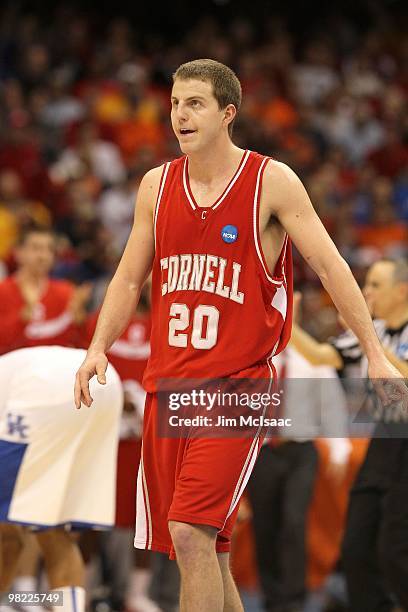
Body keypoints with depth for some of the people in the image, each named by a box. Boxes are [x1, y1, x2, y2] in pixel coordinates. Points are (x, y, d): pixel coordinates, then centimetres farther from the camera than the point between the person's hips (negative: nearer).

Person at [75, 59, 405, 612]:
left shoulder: (272, 182, -4)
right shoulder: (156, 186, 10)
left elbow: (330, 266, -3)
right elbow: (129, 279, 16)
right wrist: (99, 348, 2)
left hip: (238, 383, -5)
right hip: (166, 381, 5)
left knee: (191, 533, -19)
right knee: (206, 548, 8)